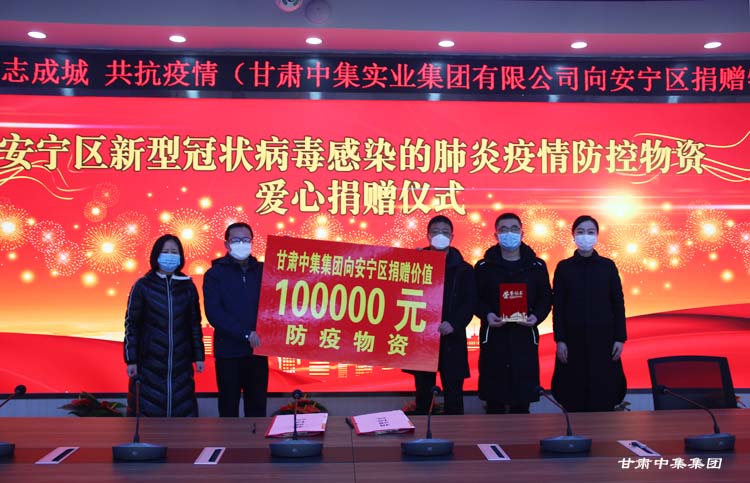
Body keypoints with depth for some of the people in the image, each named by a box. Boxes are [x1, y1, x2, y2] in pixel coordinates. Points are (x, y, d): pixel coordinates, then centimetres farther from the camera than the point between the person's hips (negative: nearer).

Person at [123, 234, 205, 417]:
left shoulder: (188, 286, 6)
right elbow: (131, 324, 0)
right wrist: (131, 360, -4)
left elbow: (195, 324, 10)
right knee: (147, 409, 0)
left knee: (182, 408, 5)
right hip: (149, 361, -2)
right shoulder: (143, 286, -1)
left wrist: (198, 356, 7)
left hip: (180, 362, 2)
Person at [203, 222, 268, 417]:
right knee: (229, 409, 6)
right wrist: (246, 334, -16)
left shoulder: (262, 271, 9)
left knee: (257, 408, 6)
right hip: (228, 352, -2)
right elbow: (214, 313, -9)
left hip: (257, 350, 2)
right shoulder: (215, 274, 2)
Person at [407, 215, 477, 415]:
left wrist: (454, 323, -17)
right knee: (423, 392, 9)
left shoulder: (463, 269, 5)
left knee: (453, 393, 0)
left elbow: (470, 302, -3)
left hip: (452, 339, -1)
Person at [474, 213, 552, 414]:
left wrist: (537, 316, -9)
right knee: (494, 398, 3)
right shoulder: (484, 267, 5)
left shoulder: (537, 266, 8)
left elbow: (546, 298, 9)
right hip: (493, 337, -1)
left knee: (523, 400, 4)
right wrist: (486, 314, -14)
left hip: (525, 337, 1)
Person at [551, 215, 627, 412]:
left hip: (603, 338, 0)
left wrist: (620, 338, -1)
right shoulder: (564, 267, 2)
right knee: (574, 395, 1)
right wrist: (560, 340, -4)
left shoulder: (608, 266, 3)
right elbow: (558, 307, 1)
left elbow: (618, 304, 4)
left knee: (604, 392, 2)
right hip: (573, 339, 0)